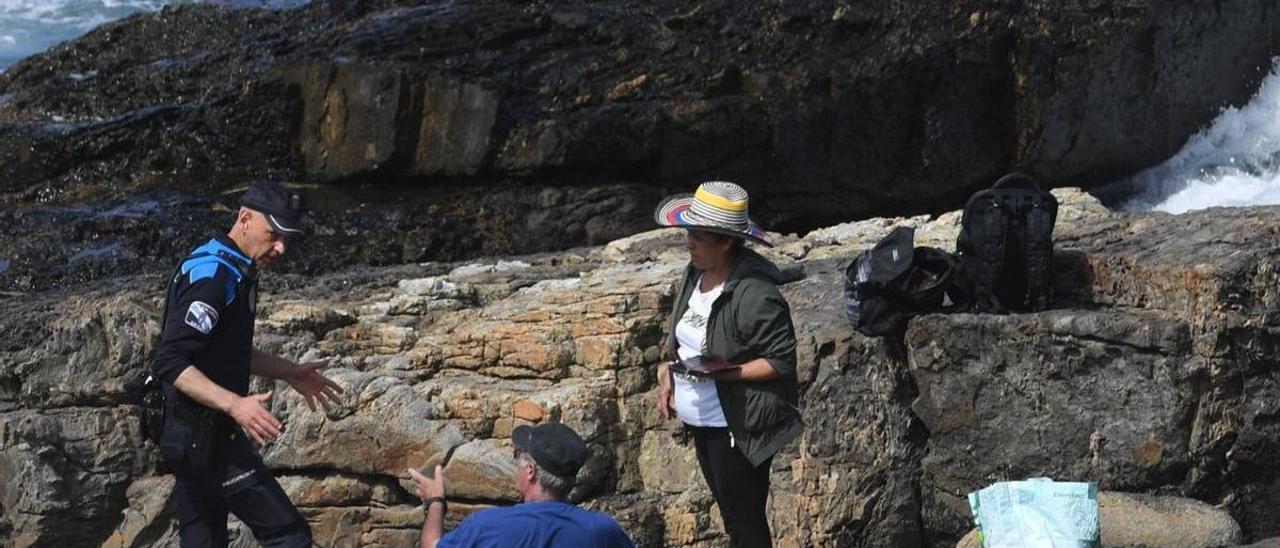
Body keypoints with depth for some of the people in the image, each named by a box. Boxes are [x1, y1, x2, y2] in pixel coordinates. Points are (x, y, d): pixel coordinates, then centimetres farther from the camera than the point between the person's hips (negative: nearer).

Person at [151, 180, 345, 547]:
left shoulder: (236, 274, 14)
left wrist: (288, 372, 25)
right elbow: (169, 363, -26)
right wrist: (235, 404, -34)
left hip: (196, 439, 10)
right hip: (206, 437, -10)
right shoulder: (211, 276, -19)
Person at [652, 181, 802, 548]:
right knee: (730, 515, 22)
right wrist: (669, 370, 3)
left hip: (737, 428, -9)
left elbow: (782, 361, -21)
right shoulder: (696, 273, 1)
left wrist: (726, 371, -28)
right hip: (701, 421, 9)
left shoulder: (754, 296, -25)